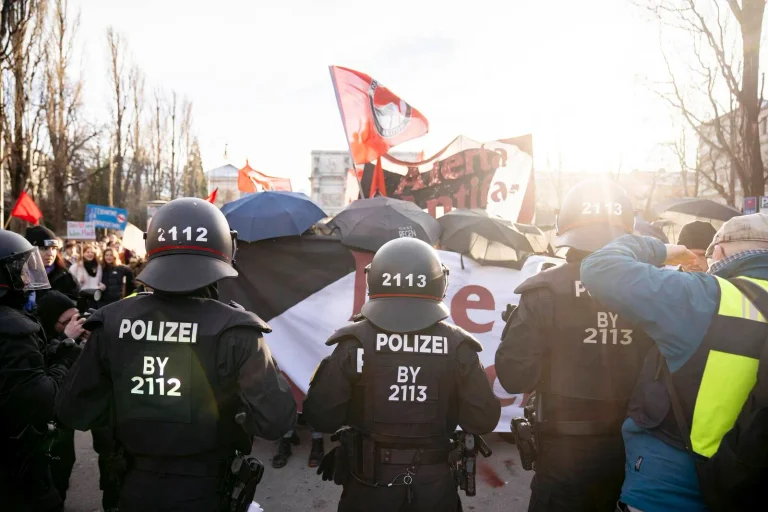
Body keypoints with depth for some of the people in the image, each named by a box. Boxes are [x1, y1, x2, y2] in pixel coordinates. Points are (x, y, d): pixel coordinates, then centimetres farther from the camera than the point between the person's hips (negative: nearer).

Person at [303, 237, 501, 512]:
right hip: (435, 487, 1)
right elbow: (484, 420, -8)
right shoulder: (457, 346, -12)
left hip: (369, 487, 0)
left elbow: (320, 417, -12)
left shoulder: (354, 344, -16)